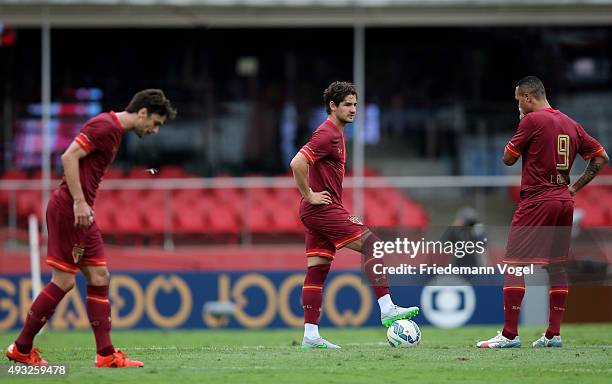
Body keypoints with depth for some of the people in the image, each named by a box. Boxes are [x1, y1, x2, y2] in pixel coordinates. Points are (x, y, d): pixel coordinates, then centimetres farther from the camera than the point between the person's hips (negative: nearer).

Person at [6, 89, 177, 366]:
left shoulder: (115, 131, 18)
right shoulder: (105, 126, -12)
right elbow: (69, 157, -20)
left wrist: (86, 206, 14)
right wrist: (79, 202, -22)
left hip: (81, 213, 10)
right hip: (67, 209, -10)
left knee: (99, 278, 6)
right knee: (63, 281, -7)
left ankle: (106, 355, 5)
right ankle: (21, 349, 2)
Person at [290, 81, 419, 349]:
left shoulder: (337, 134, 20)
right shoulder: (326, 134, -13)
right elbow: (297, 163, -25)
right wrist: (309, 195, -18)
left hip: (315, 213, 10)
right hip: (323, 208, -10)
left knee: (317, 271, 5)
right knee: (372, 244, -13)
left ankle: (310, 335, 2)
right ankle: (387, 309, -16)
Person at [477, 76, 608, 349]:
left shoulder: (532, 120, -9)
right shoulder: (571, 124, 12)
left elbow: (508, 159, -4)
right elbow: (601, 157, 14)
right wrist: (574, 187, 12)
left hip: (536, 201, -7)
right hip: (565, 201, 7)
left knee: (513, 264, -6)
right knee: (557, 266, 11)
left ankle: (509, 334, -12)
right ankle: (553, 334, 10)